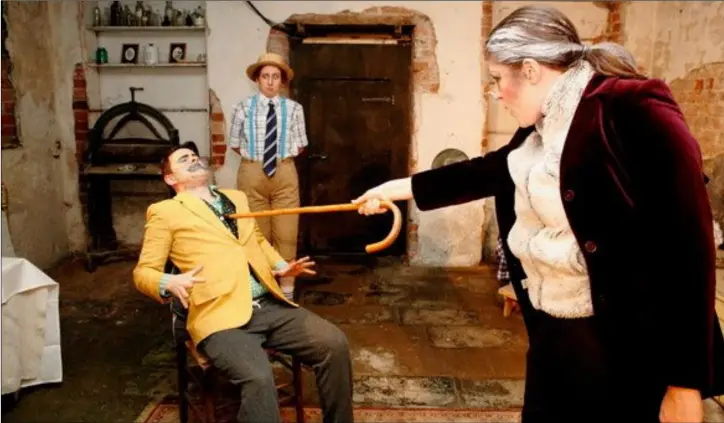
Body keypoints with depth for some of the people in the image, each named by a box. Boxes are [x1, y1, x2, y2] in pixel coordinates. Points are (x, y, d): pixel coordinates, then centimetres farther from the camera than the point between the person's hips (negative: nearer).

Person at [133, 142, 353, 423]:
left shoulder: (236, 198, 25)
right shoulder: (165, 211, 9)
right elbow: (142, 272, 7)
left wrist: (280, 266, 19)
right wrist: (170, 283, -16)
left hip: (270, 305, 5)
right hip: (221, 315, -5)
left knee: (335, 343, -13)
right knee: (258, 377, -32)